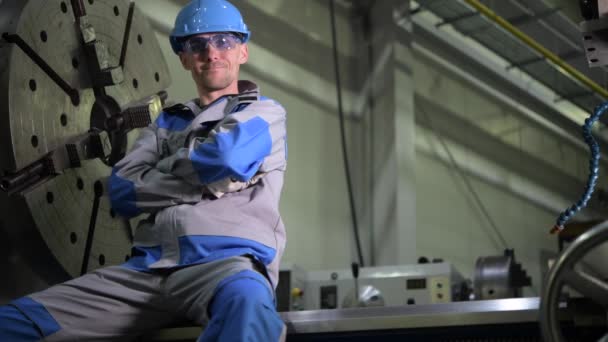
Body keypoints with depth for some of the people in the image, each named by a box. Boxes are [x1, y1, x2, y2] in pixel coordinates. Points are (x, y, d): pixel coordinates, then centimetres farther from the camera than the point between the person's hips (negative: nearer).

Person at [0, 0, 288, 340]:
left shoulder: (266, 113, 16)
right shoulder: (167, 122, 29)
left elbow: (226, 156, -8)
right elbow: (122, 192, 11)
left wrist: (166, 170, 10)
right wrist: (203, 175, 2)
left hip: (228, 261, -4)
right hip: (149, 268, 5)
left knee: (246, 303, -45)